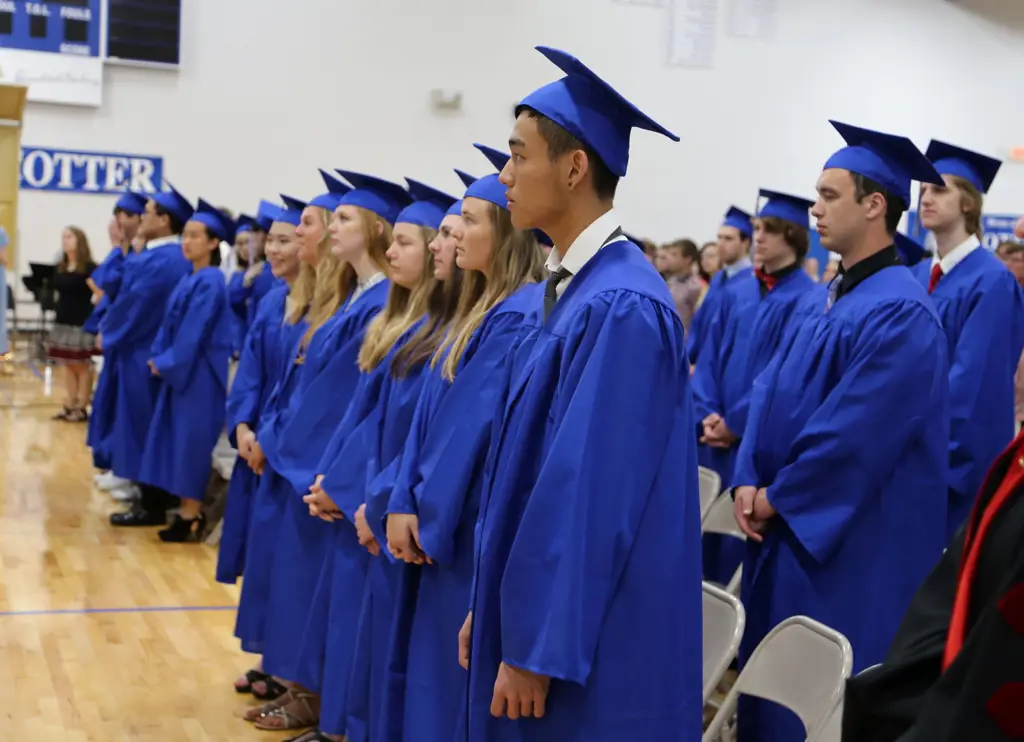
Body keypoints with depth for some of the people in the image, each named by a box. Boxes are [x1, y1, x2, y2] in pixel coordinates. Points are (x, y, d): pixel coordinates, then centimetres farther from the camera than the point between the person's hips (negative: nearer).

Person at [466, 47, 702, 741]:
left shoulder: (621, 307, -21)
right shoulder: (574, 290, 10)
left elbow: (593, 494, -24)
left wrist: (536, 650, -20)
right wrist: (492, 608, 16)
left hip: (593, 649, -9)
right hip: (545, 612, 9)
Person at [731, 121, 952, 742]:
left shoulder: (899, 311, -19)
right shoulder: (838, 296, 12)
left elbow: (856, 436, -23)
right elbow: (773, 389, 11)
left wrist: (775, 497, -12)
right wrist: (751, 483, -2)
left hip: (851, 546, -9)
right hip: (791, 525, 9)